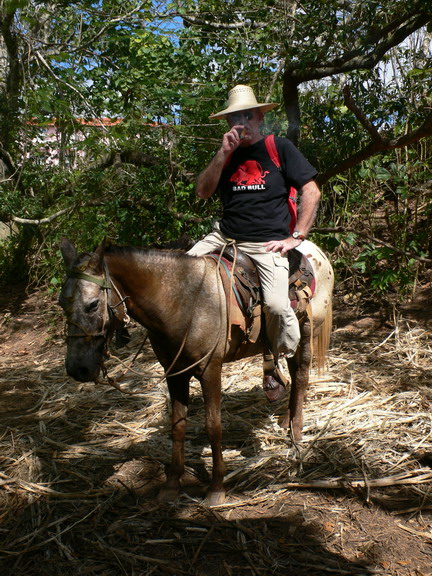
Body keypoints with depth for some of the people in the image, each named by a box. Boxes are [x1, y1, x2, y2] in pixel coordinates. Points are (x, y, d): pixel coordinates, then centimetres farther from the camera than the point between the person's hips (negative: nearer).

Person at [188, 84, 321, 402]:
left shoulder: (280, 148, 3)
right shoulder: (227, 154, 14)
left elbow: (312, 191, -2)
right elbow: (202, 192, 4)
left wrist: (297, 236, -9)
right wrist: (223, 154, -7)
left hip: (267, 244, -5)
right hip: (225, 236, 5)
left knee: (277, 303, -25)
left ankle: (273, 366, 1)